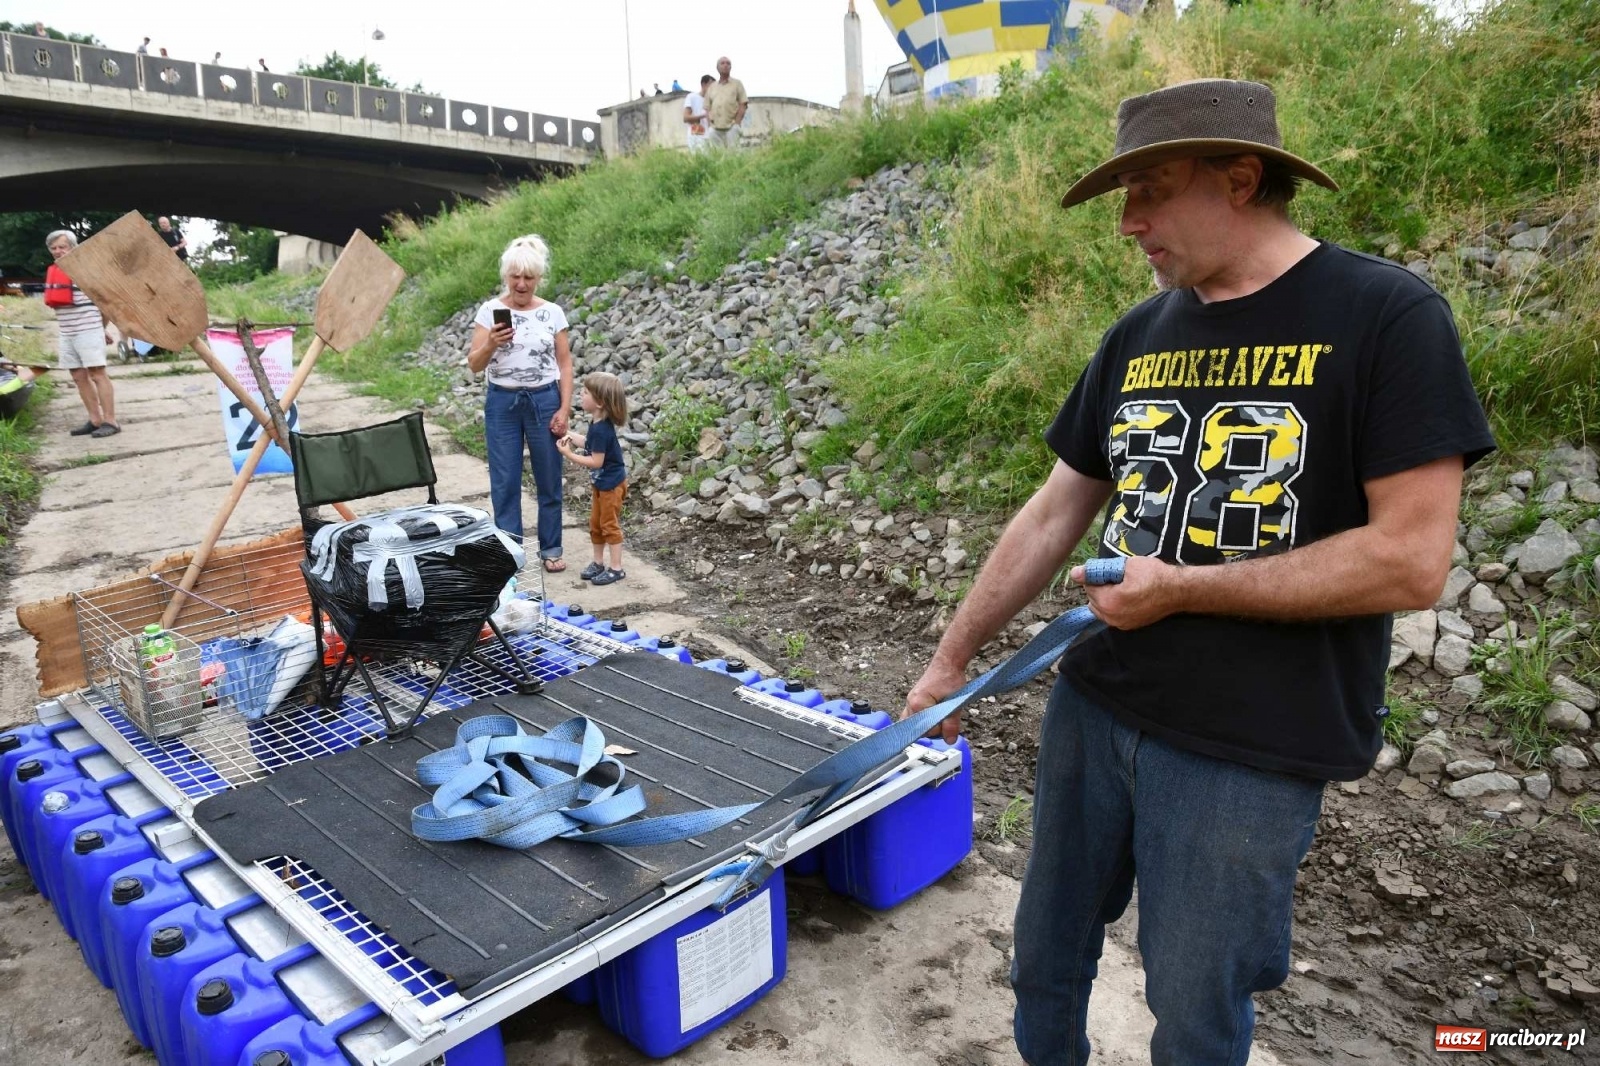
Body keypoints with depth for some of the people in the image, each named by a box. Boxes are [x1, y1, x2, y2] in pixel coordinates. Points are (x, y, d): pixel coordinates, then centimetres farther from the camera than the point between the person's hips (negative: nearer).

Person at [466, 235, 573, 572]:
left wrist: (564, 409, -5)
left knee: (549, 480, 7)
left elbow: (565, 364, 2)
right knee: (505, 482, 3)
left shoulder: (553, 312, 0)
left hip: (544, 401, 0)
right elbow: (474, 365, -4)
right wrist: (490, 344, -24)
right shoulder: (490, 311, -2)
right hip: (502, 402, 0)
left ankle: (551, 549, 20)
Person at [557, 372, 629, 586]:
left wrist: (569, 454, -20)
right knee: (595, 524, 16)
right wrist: (574, 438, 2)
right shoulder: (598, 424, 2)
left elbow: (596, 461, -25)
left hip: (611, 484, -10)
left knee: (609, 524, 0)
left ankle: (616, 568, 9)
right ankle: (598, 563, 28)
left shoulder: (601, 429, -27)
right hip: (600, 483, 10)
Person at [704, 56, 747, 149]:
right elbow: (707, 108, 18)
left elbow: (743, 105, 5)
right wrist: (710, 125, 2)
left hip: (732, 127, -2)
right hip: (715, 129, 2)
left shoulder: (737, 83, 14)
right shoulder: (712, 87, 21)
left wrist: (736, 124, -7)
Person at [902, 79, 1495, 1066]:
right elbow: (1054, 515, 9)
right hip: (1091, 709, 6)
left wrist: (1180, 589, -15)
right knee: (1045, 963, 19)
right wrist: (952, 659, 9)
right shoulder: (1139, 336, 6)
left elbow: (1412, 560, -17)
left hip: (1252, 752, -5)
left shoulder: (1386, 316, -10)